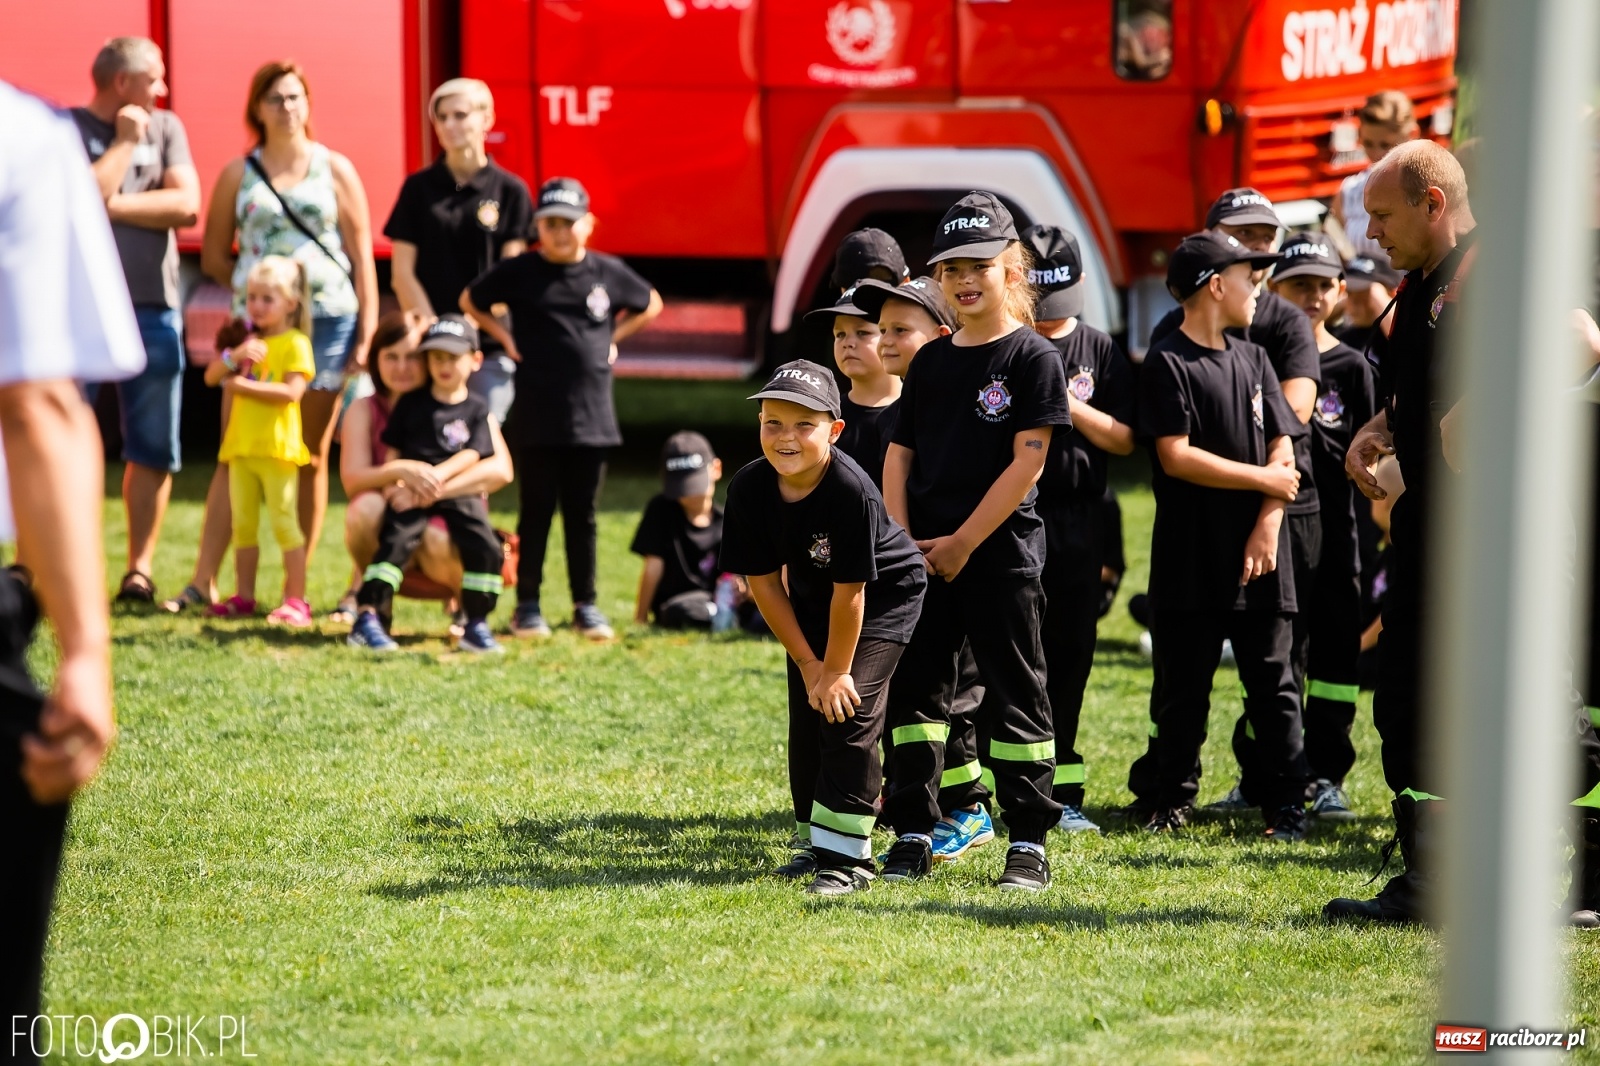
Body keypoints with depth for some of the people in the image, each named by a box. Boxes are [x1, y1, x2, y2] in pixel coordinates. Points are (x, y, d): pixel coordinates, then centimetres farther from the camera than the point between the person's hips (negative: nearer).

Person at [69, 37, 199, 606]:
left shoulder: (165, 127, 11)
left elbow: (186, 205, -2)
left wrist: (113, 203, -9)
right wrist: (125, 141, -9)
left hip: (153, 308, 4)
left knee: (153, 450, 3)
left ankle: (140, 572, 8)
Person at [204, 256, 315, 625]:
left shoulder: (295, 343, -5)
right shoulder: (251, 343, 18)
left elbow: (291, 391, -18)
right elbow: (211, 377, 9)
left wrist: (243, 385, -15)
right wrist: (235, 356, -10)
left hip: (277, 447, -7)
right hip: (242, 445, 7)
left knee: (283, 522, -8)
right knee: (243, 525, 9)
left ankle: (296, 601, -8)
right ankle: (243, 597, 15)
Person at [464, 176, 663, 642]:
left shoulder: (608, 272, 4)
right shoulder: (519, 272, -2)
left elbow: (650, 305, 21)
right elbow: (471, 301, 11)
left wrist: (613, 338, 9)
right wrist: (505, 338, 2)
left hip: (591, 415, 2)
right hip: (537, 415, -2)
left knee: (583, 514, 8)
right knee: (536, 511, 2)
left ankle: (586, 605, 14)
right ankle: (527, 605, 8)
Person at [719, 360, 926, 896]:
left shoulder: (851, 491, -36)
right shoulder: (750, 489, -20)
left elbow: (850, 592, -28)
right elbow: (763, 581, -10)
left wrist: (836, 670, -19)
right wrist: (809, 664, -9)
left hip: (884, 597, -6)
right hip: (810, 601, 6)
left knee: (849, 710, -16)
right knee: (808, 721, 8)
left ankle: (845, 856, -13)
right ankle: (819, 841, 24)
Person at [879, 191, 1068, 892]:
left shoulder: (1033, 358, -5)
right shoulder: (931, 361, 11)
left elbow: (1027, 463, -11)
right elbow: (900, 455, 12)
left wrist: (962, 544, -12)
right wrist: (903, 543, -2)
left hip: (1000, 552, -5)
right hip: (922, 557, 5)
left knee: (1015, 695, -1)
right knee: (914, 689, 6)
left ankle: (1029, 844, 3)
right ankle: (913, 836, 13)